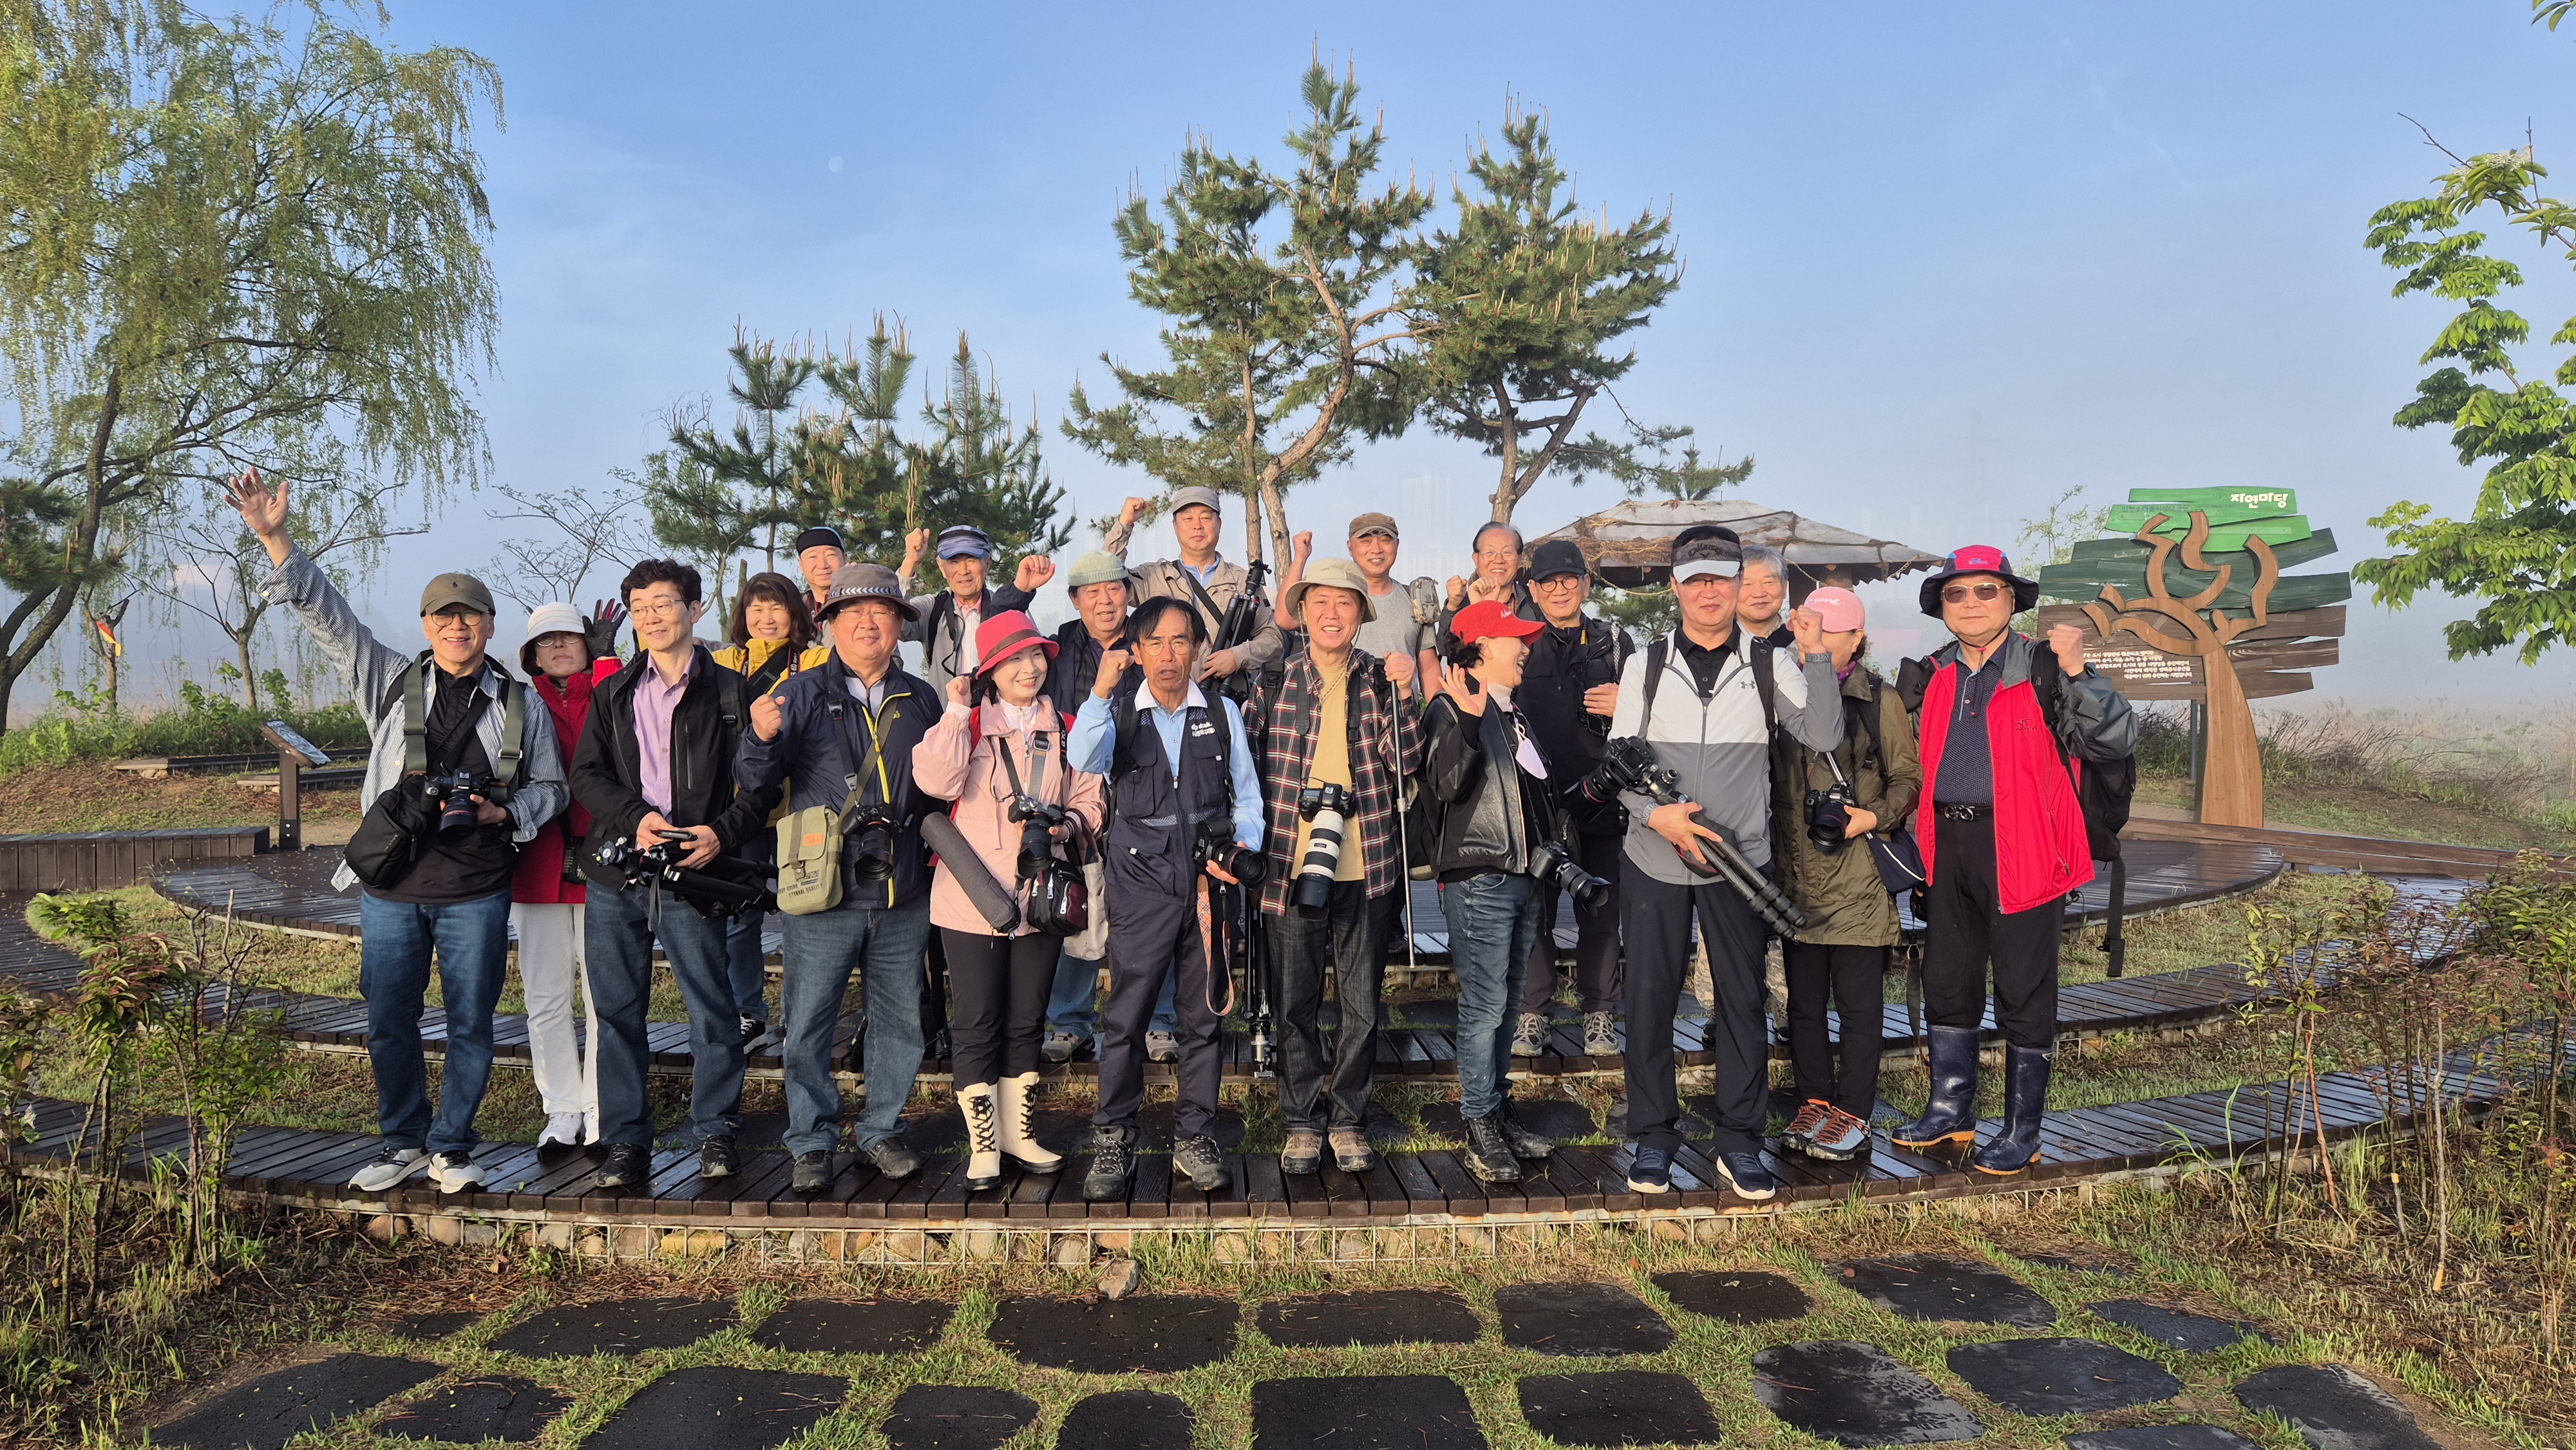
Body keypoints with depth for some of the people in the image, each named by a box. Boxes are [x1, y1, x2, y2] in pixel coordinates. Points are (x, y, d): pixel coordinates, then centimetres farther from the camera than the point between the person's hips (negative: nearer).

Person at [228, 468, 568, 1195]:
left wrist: (507, 814, -9)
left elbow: (550, 787, 11)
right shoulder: (391, 682, 7)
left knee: (470, 1025, 4)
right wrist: (277, 544, -10)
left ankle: (451, 1147, 20)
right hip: (392, 888, 1)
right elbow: (327, 616, 1)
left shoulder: (521, 705, 5)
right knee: (389, 1024, 9)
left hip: (476, 894, -1)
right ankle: (403, 1142, 27)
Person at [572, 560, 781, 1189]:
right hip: (616, 875, 4)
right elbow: (587, 773, 7)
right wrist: (635, 818, -11)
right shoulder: (613, 694, 15)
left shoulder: (729, 692, 4)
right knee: (618, 1011, 7)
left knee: (712, 1007, 0)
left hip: (694, 873, -3)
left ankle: (717, 1133, 15)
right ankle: (626, 1141, 18)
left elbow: (763, 782, 0)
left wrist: (723, 834, -15)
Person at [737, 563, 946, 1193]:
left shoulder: (920, 699, 11)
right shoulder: (802, 693, 2)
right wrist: (762, 739, -25)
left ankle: (881, 1130, 26)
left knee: (900, 1021, 10)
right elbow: (755, 779, -5)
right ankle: (812, 1143, 18)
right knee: (806, 1026, 3)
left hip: (903, 893, 3)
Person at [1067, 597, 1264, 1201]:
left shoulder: (1222, 713, 10)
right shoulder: (1119, 712, 4)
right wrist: (1100, 693, -29)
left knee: (1204, 1016, 8)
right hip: (1143, 885, -2)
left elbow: (1247, 794, 14)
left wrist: (1242, 849, -2)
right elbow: (1084, 762, -17)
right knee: (1125, 1018, -2)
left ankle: (1194, 1139, 20)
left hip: (1210, 883, 2)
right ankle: (1112, 1144, 10)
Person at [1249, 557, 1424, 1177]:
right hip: (1291, 865, 0)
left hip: (1367, 869, 0)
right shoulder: (1276, 681, 3)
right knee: (1296, 1004, 9)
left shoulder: (1381, 680, 4)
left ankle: (1348, 1119, 25)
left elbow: (1406, 761, -5)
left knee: (1362, 1005, 8)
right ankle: (1302, 1121, 24)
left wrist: (1402, 694, -16)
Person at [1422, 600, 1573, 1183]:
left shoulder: (1512, 713, 20)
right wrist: (1468, 720, -33)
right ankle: (1481, 1133, 0)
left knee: (1505, 1003, 14)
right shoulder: (1452, 709, -7)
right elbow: (1446, 783, -24)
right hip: (1481, 877, -9)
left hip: (1524, 874, 9)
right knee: (1484, 1006, -7)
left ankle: (1500, 1114, 22)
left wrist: (1555, 842, 22)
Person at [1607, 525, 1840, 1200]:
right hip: (1654, 858, 0)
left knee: (1743, 999, 6)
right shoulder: (1645, 665, 4)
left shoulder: (1767, 666, 3)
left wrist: (1817, 658, -18)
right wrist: (1656, 815, -15)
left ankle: (1738, 1141, 20)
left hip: (1739, 859, 0)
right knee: (1650, 998, 5)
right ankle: (1654, 1137, 19)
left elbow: (1823, 735, -9)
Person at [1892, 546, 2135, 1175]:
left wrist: (2078, 672, -25)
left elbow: (2117, 739, -15)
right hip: (1949, 846, 6)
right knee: (1946, 983, 14)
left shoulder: (2043, 669, -5)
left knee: (2024, 995, 3)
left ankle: (2021, 1133, 17)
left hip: (2021, 848, -6)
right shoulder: (1932, 677, 11)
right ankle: (1951, 1110, 30)